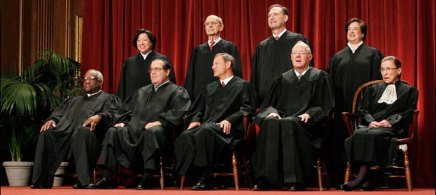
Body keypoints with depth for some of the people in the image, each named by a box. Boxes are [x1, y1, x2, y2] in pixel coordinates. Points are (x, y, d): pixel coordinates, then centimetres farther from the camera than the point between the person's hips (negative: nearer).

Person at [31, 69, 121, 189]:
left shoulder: (109, 99, 21)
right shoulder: (74, 101, 38)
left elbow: (111, 114, 2)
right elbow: (59, 112, 26)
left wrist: (99, 116, -20)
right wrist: (52, 119, 2)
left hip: (86, 131, -5)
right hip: (65, 131, 5)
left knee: (82, 131, -40)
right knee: (46, 133, -25)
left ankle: (83, 180, -41)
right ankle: (42, 180, -24)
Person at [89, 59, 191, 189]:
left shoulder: (177, 92, 10)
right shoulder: (142, 92, 30)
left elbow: (179, 111, -8)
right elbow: (127, 109, 31)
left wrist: (159, 121, -20)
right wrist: (122, 121, 9)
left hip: (155, 131, -6)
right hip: (133, 131, 6)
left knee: (152, 132, -39)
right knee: (113, 132, -18)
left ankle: (147, 178, -36)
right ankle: (107, 178, -22)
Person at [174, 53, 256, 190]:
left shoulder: (243, 86, 14)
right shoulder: (210, 88, 33)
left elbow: (247, 109, -1)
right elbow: (199, 109, 27)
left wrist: (230, 120, -16)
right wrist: (195, 120, 4)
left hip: (226, 128, -5)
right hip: (206, 125, 5)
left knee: (205, 131, -40)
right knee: (185, 136, -30)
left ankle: (205, 178, -35)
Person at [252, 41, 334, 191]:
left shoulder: (319, 76, 13)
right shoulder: (283, 79, 22)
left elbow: (326, 106, 5)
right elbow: (268, 104, 17)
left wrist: (309, 113, -13)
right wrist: (272, 112, -6)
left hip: (305, 123, -3)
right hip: (283, 118, 3)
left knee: (289, 124, -38)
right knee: (269, 124, -33)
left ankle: (296, 180, -36)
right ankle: (265, 180, -34)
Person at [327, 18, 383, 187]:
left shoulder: (373, 54, 7)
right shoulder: (337, 57, 17)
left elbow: (377, 81, 1)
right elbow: (331, 82, 13)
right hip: (341, 108, 3)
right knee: (339, 141, 0)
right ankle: (338, 180, 6)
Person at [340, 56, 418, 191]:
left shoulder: (409, 91, 20)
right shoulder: (373, 89, 30)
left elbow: (408, 112, 4)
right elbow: (363, 109, 17)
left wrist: (390, 122, -13)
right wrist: (370, 121, -6)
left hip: (393, 128, -3)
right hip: (372, 125, 3)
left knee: (373, 135, -38)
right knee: (359, 134, -34)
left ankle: (361, 176, -41)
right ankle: (366, 180, -40)